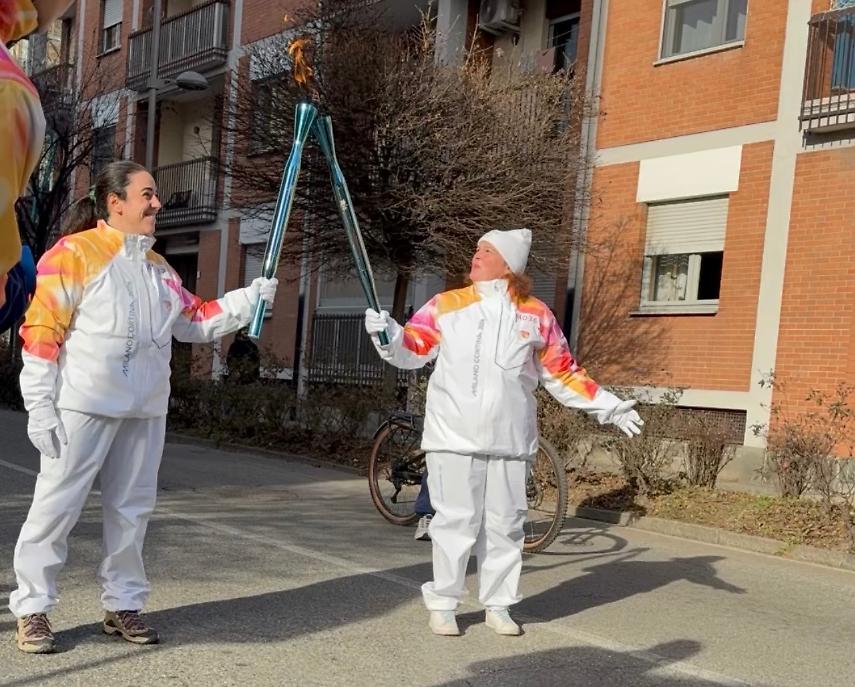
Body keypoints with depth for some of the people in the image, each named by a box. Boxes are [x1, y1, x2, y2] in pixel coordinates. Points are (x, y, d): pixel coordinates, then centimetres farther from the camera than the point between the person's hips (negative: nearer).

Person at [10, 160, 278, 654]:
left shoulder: (158, 268, 15)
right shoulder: (75, 252, -6)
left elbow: (197, 321, 18)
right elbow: (41, 330, -9)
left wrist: (251, 298, 6)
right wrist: (40, 404, -14)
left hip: (145, 409, 7)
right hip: (83, 406, -6)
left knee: (132, 509, 12)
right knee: (57, 506, -1)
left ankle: (123, 605, 23)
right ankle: (32, 609, 10)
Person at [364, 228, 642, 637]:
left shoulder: (536, 315, 6)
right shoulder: (446, 306, 2)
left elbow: (563, 374, 11)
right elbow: (412, 350, 0)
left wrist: (608, 407, 7)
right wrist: (388, 334, -20)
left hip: (509, 439, 2)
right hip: (454, 435, -2)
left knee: (505, 524, 10)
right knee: (455, 521, 1)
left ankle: (498, 605, 24)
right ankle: (442, 604, 15)